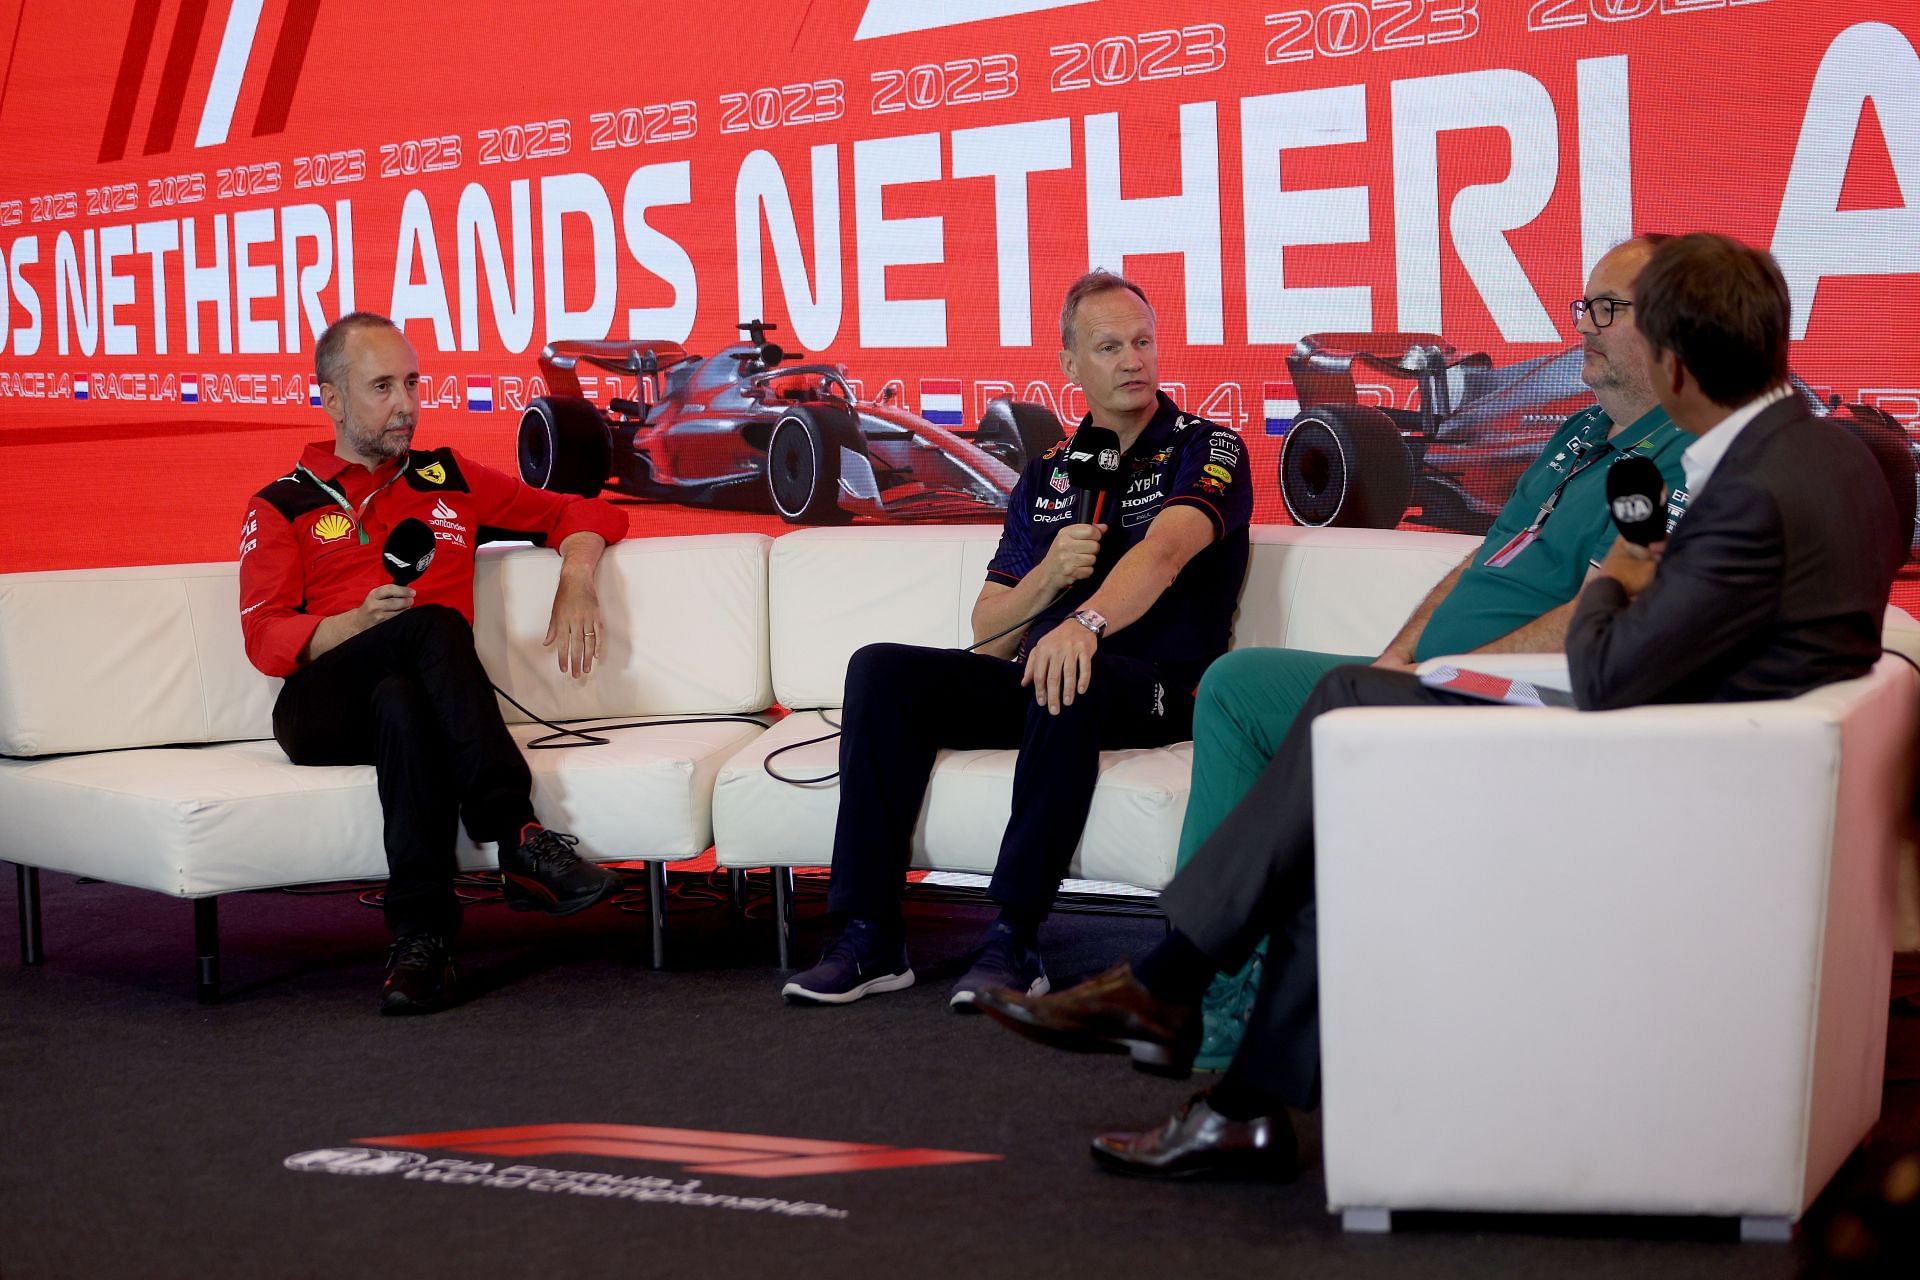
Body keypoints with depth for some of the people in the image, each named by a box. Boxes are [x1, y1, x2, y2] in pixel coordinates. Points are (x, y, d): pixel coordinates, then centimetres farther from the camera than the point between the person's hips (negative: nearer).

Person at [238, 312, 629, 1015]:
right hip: (322, 712, -2)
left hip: (412, 700, 2)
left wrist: (575, 582, 8)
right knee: (436, 625, -33)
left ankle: (420, 937, -45)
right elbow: (265, 640, 4)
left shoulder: (450, 481, 25)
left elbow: (582, 513, 29)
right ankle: (519, 839, -42)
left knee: (402, 704, -37)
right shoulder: (281, 507, 17)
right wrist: (358, 624, -16)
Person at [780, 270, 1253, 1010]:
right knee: (882, 670, -16)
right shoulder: (1046, 477, 18)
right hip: (1039, 674, 5)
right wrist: (1050, 575, -8)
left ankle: (1013, 941, -34)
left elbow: (1164, 551, -21)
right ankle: (870, 936, -20)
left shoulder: (1206, 449, 2)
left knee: (1069, 681, -39)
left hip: (1160, 688, -5)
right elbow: (988, 635, 14)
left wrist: (1086, 623, -41)